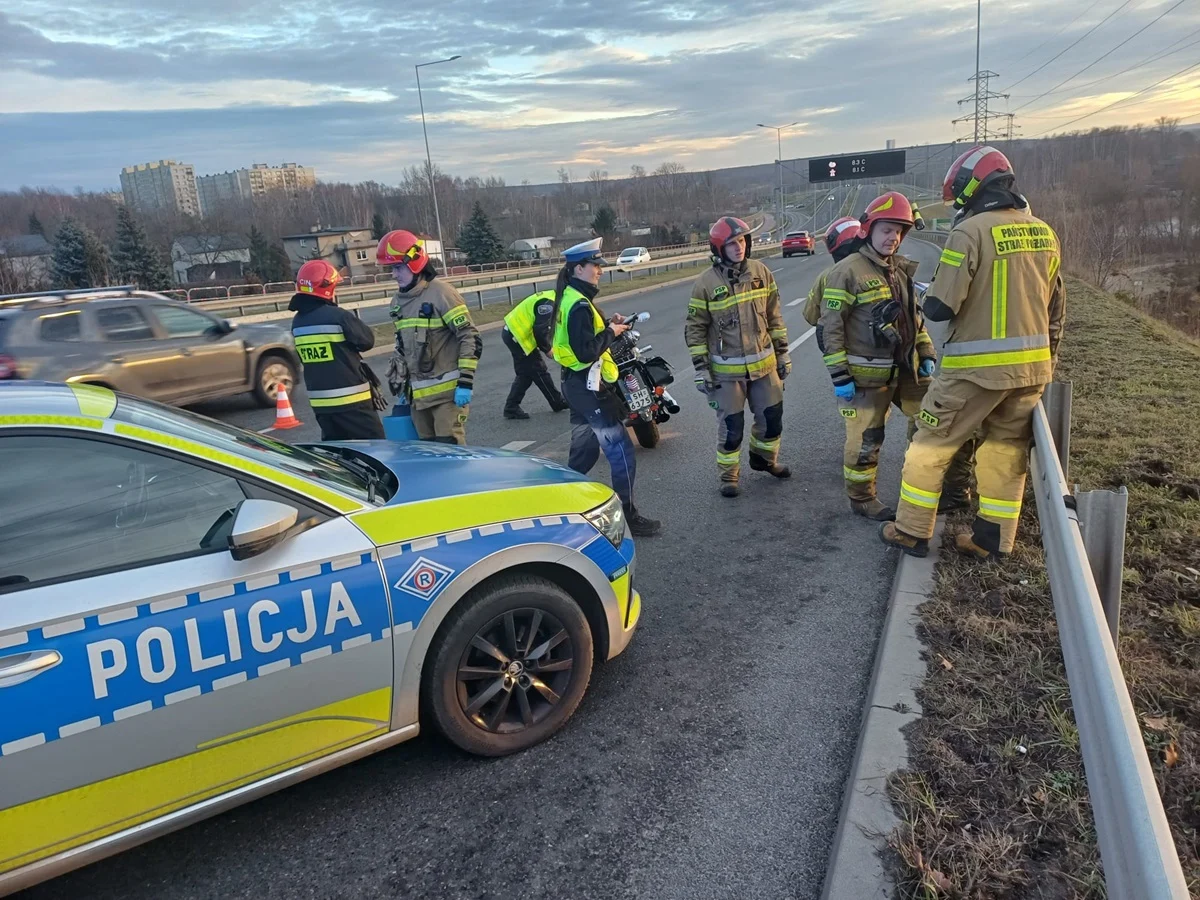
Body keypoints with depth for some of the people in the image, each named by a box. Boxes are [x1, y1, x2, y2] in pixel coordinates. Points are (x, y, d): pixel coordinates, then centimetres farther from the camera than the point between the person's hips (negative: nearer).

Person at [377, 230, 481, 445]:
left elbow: (470, 338, -13)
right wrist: (400, 383, 21)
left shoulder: (441, 293, -12)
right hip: (418, 394, 8)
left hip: (447, 390, -7)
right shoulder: (398, 302, 12)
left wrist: (465, 383, -17)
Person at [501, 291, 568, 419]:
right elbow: (539, 331, -22)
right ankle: (558, 403, 17)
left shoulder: (552, 298, 9)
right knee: (539, 372, 4)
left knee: (525, 374, 14)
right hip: (517, 336, -10)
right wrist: (548, 350, -7)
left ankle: (511, 408, 16)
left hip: (512, 332, 10)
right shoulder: (549, 304, -21)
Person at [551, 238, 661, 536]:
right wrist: (611, 332, -13)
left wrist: (609, 325, 3)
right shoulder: (579, 305, -20)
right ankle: (627, 517, 2)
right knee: (621, 453, -5)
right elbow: (586, 351, -26)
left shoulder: (569, 299, 11)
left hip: (578, 385, 11)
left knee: (584, 451, 21)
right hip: (589, 388, -11)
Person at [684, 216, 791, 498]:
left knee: (772, 416, 15)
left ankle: (764, 458, 40)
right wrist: (701, 370, -9)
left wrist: (783, 353, 10)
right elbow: (694, 329, -6)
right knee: (731, 425, 3)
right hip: (727, 370, -4)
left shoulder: (761, 272, 2)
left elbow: (774, 317, 9)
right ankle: (728, 476, 21)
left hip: (764, 364, 4)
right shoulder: (706, 283, -10)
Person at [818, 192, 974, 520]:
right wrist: (839, 375, -17)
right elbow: (831, 327, -14)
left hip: (906, 369, 8)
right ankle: (861, 499, 20)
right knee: (865, 438, 2)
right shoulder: (847, 272, -12)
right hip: (866, 375, -7)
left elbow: (916, 317, 22)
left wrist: (927, 356, 14)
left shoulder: (902, 270, 12)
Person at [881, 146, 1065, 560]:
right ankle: (993, 540, 23)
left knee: (932, 442, 7)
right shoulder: (1044, 233, 9)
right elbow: (1055, 309, 15)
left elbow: (941, 308, -17)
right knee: (1007, 449, 15)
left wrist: (929, 297, 7)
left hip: (978, 366, -6)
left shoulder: (971, 231, -13)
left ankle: (912, 532, 15)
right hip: (1032, 364, 7)